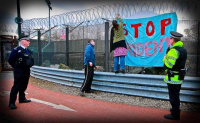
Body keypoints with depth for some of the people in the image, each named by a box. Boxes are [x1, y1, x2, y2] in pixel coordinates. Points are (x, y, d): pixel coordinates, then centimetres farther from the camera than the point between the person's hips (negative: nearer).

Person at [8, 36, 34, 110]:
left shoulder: (28, 51, 11)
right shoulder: (16, 50, -9)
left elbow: (31, 60, 25)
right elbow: (10, 60, -7)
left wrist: (29, 64, 10)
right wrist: (16, 66, 1)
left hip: (27, 71, 7)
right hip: (19, 72, -7)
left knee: (24, 86, 15)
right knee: (16, 87, -4)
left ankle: (22, 99, 29)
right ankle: (12, 103, 4)